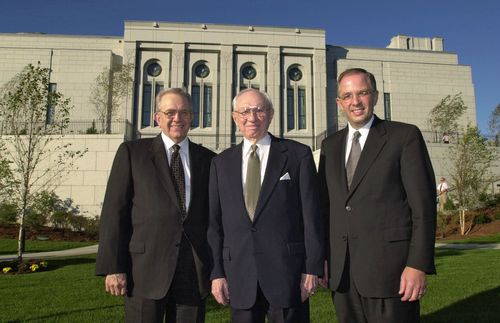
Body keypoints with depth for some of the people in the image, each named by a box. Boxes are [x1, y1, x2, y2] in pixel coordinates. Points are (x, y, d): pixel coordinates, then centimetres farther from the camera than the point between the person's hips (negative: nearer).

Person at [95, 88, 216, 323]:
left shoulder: (208, 159, 10)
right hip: (146, 268, -2)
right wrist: (113, 267, -7)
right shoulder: (132, 152, 4)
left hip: (194, 273, 2)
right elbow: (114, 212, -1)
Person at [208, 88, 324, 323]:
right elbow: (215, 222, 8)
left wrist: (313, 268, -5)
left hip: (287, 272, -2)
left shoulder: (298, 154, 1)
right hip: (239, 275, 3)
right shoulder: (221, 163, 9)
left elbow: (311, 215, -1)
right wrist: (217, 273, 3)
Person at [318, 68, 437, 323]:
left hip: (389, 268, -4)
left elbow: (423, 204, -6)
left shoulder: (405, 136, -1)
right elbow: (325, 204, 13)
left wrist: (418, 265, -12)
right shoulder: (330, 145, 12)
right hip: (340, 271, 4)